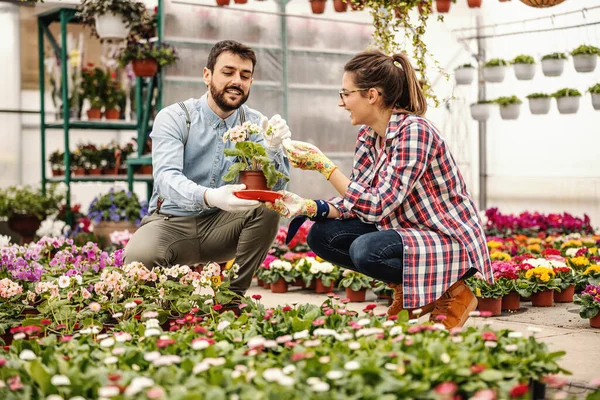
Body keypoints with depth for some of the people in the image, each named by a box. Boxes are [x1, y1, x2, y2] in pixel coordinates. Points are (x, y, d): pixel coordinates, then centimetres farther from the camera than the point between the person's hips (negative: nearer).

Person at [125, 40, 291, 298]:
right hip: (172, 222, -3)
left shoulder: (254, 124, 0)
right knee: (138, 258, -34)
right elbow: (167, 178, -26)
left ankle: (233, 296, -10)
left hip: (221, 227, 3)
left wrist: (273, 148, -32)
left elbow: (275, 187, -10)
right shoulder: (173, 118, -9)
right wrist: (209, 197, -47)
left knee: (268, 209, -25)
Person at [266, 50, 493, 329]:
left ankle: (451, 293, -7)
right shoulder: (368, 136, 3)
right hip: (407, 232, 8)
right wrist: (307, 207, -12)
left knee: (366, 249, -32)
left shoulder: (414, 131, -23)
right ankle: (406, 291, 9)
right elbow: (355, 205, 3)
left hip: (451, 242, -8)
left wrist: (323, 165, -26)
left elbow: (376, 206, -28)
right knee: (322, 236, -5)